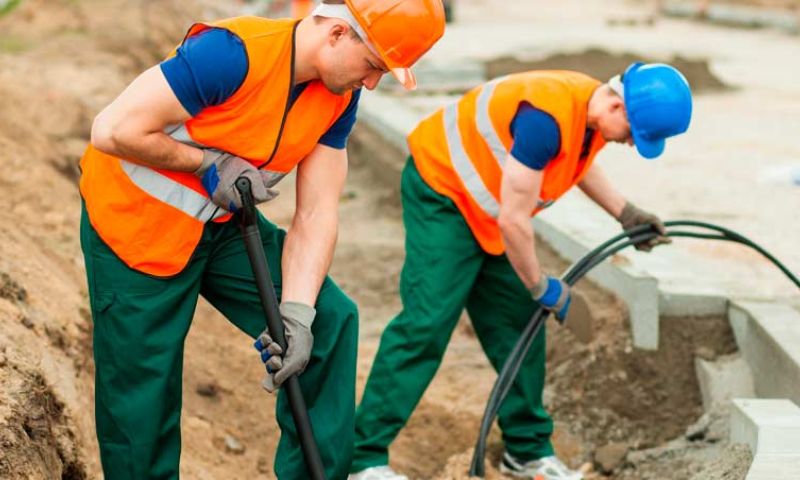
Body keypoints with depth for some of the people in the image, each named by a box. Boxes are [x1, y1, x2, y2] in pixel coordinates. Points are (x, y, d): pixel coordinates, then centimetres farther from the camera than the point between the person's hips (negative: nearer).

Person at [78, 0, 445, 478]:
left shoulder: (340, 97, -6)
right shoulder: (233, 53, -30)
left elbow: (316, 214, -9)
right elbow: (113, 130, -30)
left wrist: (297, 314, -20)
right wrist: (210, 163, -21)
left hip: (223, 224, 7)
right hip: (134, 224, -7)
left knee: (330, 320, -2)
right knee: (142, 402, -1)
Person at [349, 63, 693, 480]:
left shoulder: (594, 111, -5)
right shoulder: (546, 117, -34)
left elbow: (576, 160, 22)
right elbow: (513, 220, -29)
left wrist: (625, 212, 12)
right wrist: (542, 287, -15)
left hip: (487, 210, 9)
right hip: (441, 190, -9)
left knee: (517, 323, 8)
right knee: (426, 324, -16)